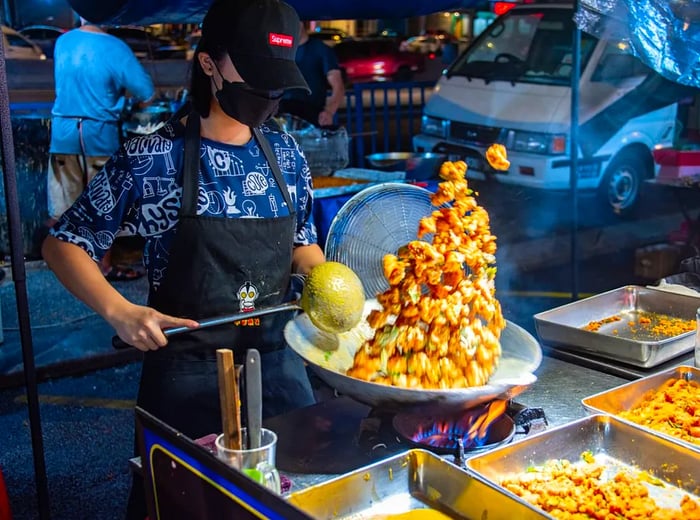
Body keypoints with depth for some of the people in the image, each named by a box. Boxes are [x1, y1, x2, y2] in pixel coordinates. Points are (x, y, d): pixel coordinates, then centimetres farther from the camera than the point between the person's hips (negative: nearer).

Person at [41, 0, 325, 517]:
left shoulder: (286, 154, 0)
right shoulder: (150, 160, -13)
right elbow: (64, 244, -5)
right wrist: (120, 311, -20)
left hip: (278, 360, 4)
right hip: (187, 369, -4)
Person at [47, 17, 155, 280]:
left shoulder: (62, 42, 3)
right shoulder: (114, 48, -15)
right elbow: (147, 93, -12)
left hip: (63, 132, 5)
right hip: (99, 134, -5)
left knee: (62, 203, 13)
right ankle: (105, 266, 14)